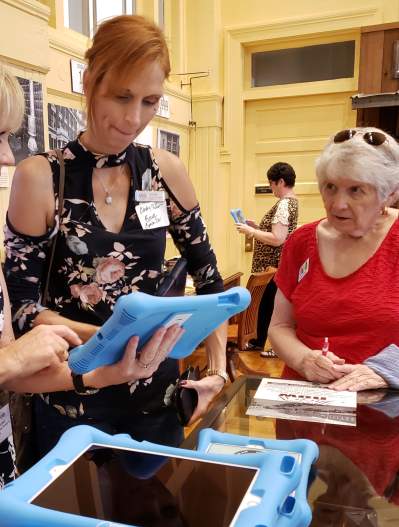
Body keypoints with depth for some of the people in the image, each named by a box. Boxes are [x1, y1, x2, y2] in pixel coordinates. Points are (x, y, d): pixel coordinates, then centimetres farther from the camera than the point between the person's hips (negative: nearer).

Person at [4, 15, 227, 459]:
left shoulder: (167, 172, -4)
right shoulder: (39, 178, -13)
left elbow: (208, 278, 3)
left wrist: (217, 367, -8)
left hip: (158, 390, 3)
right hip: (72, 398, -3)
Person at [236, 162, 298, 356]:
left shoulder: (284, 204, -20)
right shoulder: (291, 201, 12)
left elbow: (277, 239, -27)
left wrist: (250, 231, -18)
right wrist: (256, 226, 12)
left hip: (274, 265, -10)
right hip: (273, 263, 10)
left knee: (273, 303, 2)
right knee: (265, 300, 19)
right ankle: (259, 341, 33)